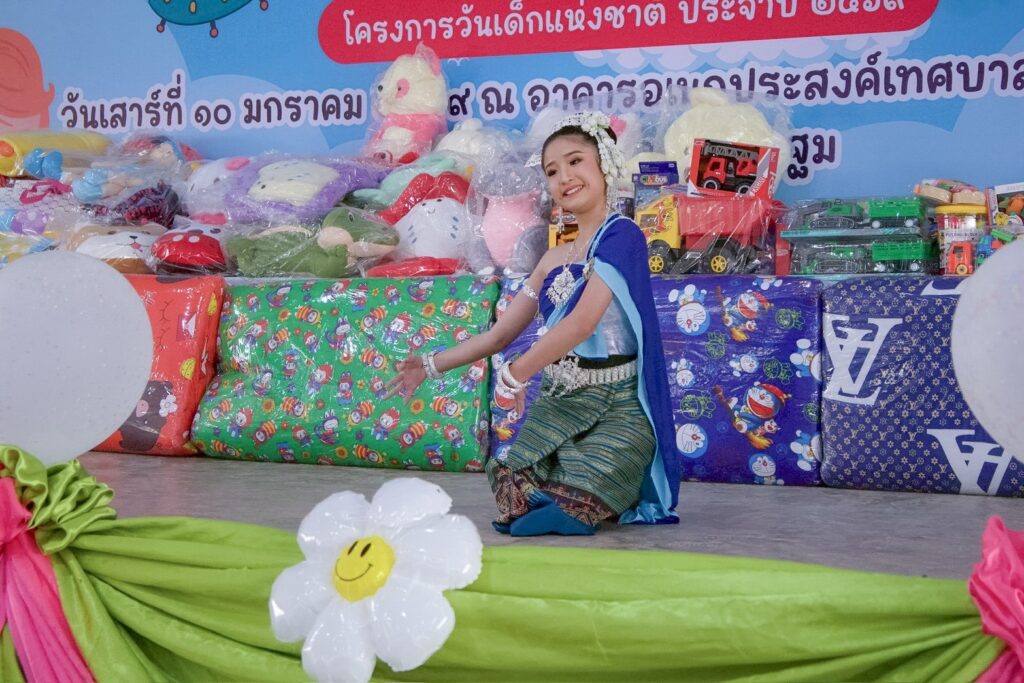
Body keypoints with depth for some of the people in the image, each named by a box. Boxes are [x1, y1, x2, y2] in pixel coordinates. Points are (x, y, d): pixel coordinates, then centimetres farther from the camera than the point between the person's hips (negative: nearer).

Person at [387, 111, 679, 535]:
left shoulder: (620, 236, -11)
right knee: (513, 499, -12)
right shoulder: (553, 260, 13)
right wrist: (431, 366, 12)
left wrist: (515, 373, -15)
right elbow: (500, 334, 18)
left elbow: (583, 323, -21)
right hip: (556, 404, 7)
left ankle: (622, 496, 5)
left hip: (614, 409, -7)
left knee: (566, 512, -24)